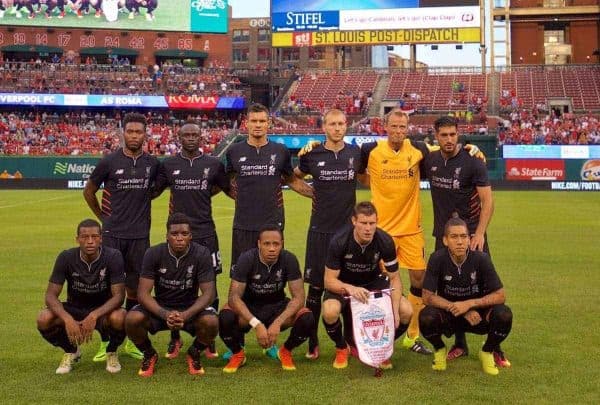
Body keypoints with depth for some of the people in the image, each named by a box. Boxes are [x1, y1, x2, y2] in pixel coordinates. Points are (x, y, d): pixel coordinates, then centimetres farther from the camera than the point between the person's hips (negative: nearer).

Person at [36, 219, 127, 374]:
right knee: (44, 319, -27)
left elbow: (119, 295, -23)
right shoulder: (66, 257, -15)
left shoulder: (113, 257, -20)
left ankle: (111, 352, 0)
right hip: (74, 309, 2)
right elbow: (51, 295, -17)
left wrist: (94, 315, -40)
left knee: (119, 318, -36)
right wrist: (67, 319, -36)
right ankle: (71, 351, 5)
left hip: (103, 310, -2)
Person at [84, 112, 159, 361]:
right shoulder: (109, 162, -3)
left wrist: (140, 201, 11)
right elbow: (88, 191, 9)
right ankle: (106, 342, 8)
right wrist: (104, 217, 9)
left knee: (135, 287, 7)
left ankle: (131, 341, 18)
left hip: (140, 235, 2)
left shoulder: (152, 164, 5)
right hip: (113, 234, -2)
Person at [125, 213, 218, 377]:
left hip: (190, 308, -1)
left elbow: (209, 293, -18)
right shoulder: (153, 254, -14)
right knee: (132, 319, -29)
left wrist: (186, 315, -35)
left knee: (211, 322, -32)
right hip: (160, 307, 1)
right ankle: (149, 355, 4)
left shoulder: (201, 254, -16)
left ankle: (194, 354, 3)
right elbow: (143, 293, -17)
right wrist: (165, 314, -35)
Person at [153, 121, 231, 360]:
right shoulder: (168, 165, 5)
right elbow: (152, 192, 16)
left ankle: (210, 340, 13)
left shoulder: (213, 164, 4)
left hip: (205, 234, 0)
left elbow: (230, 189, 15)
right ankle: (174, 340, 18)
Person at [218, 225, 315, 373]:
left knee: (307, 319, -27)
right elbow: (234, 297, -26)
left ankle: (286, 351, 5)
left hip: (277, 306, 1)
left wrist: (277, 323, -33)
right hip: (249, 308, -1)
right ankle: (237, 354, -1)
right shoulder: (246, 259, -21)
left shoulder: (289, 259, -17)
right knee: (225, 318, -34)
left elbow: (298, 297, -18)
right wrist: (256, 324, -38)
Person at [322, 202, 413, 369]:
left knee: (406, 311, -20)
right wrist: (349, 288, -46)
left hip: (373, 282, 2)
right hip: (343, 285, -2)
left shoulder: (385, 241, -22)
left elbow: (394, 278, -11)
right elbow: (329, 280, -24)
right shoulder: (339, 242, -28)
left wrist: (395, 311, -25)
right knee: (330, 311, -35)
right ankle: (341, 349, -2)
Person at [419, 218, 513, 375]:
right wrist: (459, 309, -24)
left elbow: (500, 296, -16)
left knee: (504, 315, -28)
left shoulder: (481, 258, -18)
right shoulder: (437, 259, -19)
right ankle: (440, 350, 4)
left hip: (477, 312, 1)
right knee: (426, 317, -32)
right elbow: (428, 296, -17)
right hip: (448, 315, -1)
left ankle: (487, 352, 4)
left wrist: (469, 304, -27)